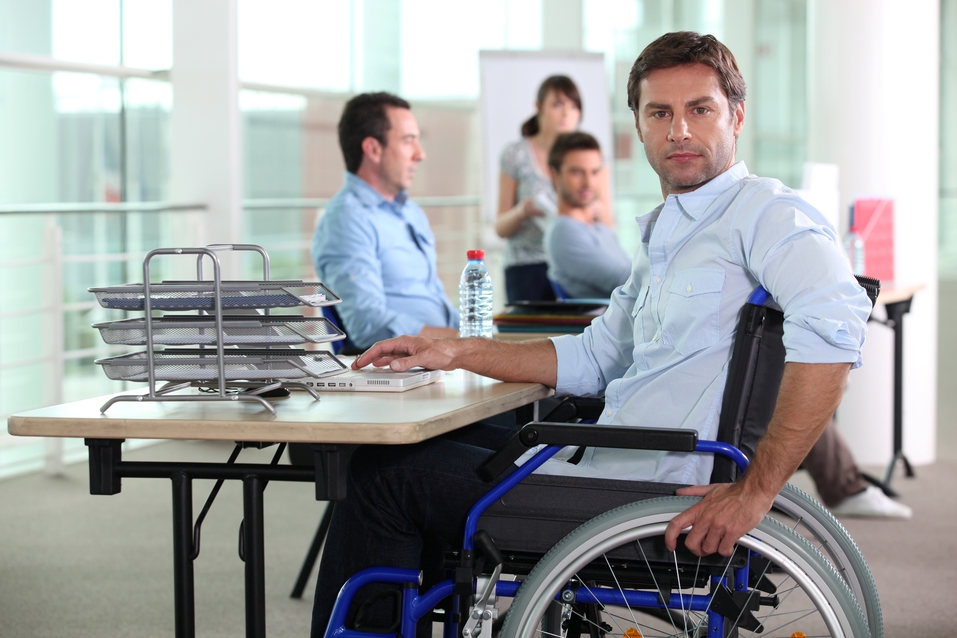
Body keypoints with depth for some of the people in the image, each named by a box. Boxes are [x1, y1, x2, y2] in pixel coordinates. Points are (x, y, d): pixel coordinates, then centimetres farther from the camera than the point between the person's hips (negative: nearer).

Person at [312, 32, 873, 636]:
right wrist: (456, 352, 17)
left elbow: (834, 330, -30)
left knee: (387, 472, 0)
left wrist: (756, 489, -32)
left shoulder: (765, 211, -13)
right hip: (606, 470, 9)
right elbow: (595, 358, 25)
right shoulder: (663, 234, 19)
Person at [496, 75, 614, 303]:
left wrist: (595, 207, -12)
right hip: (528, 266, -1)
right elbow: (501, 228, 6)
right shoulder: (516, 154, 5)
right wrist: (522, 211, -14)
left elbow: (608, 225, 9)